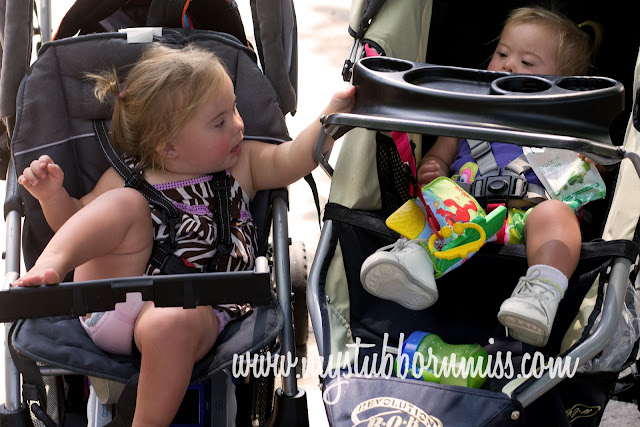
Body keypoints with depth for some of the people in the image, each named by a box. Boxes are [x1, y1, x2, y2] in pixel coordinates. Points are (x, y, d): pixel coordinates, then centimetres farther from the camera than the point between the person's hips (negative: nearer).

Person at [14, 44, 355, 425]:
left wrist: (333, 115, -9)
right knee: (128, 204, -16)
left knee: (171, 323, -37)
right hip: (110, 304, 1)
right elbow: (76, 221, 23)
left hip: (189, 309, -1)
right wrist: (54, 196, 3)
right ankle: (51, 264, -31)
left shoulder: (241, 165, 18)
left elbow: (291, 160, 4)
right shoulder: (124, 179, 14)